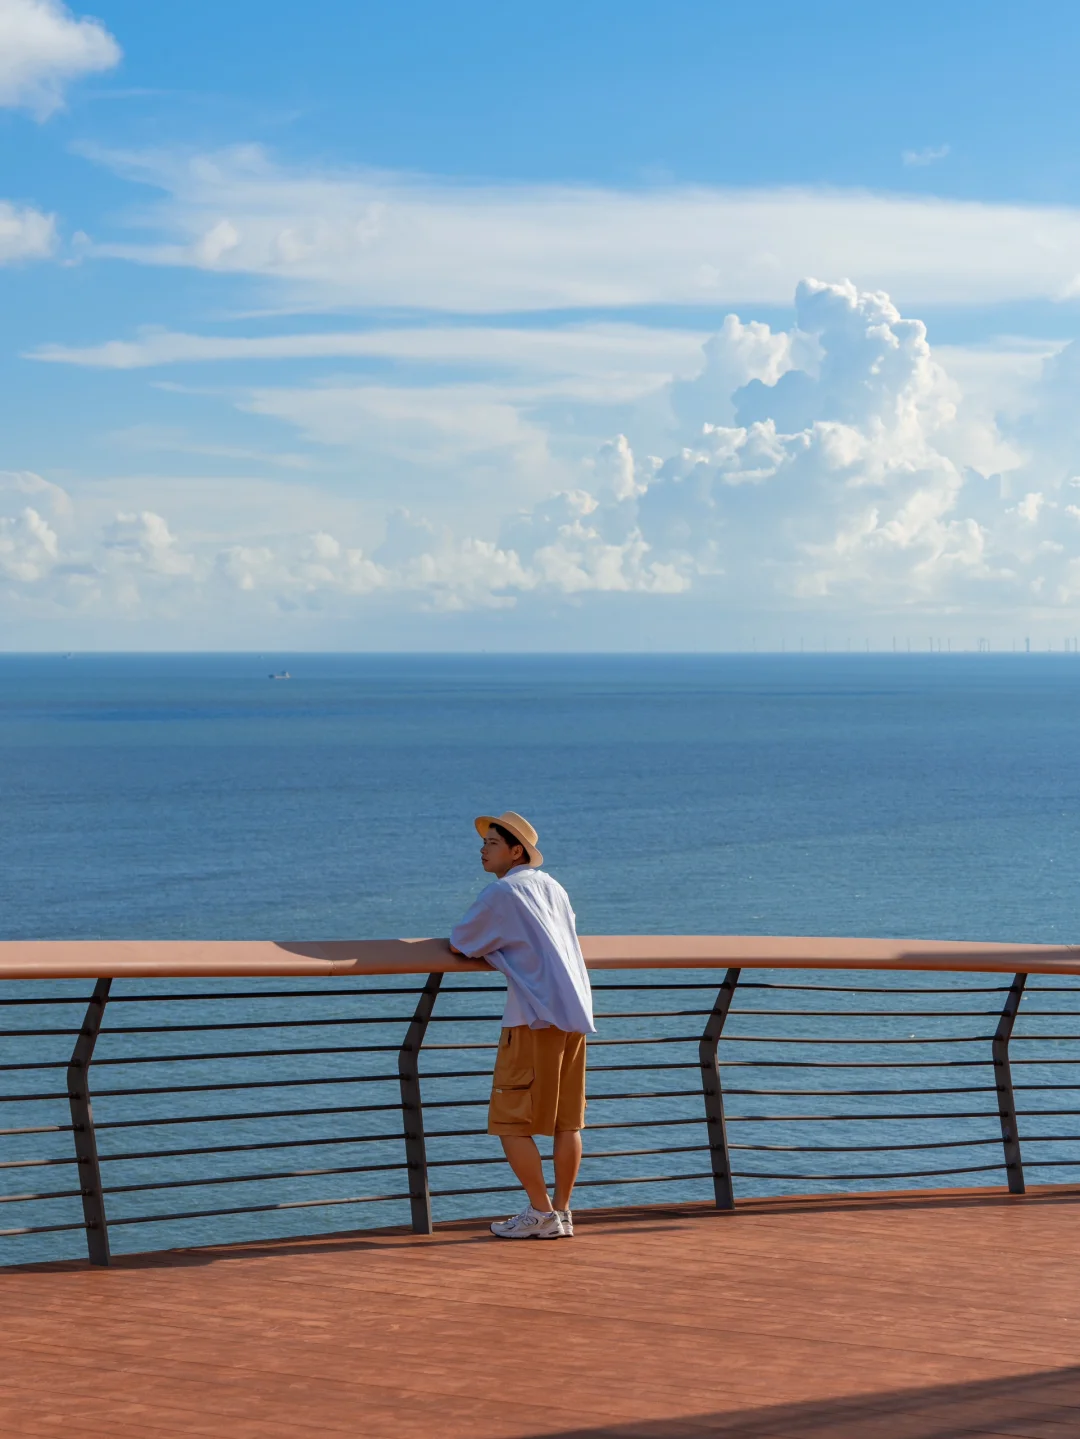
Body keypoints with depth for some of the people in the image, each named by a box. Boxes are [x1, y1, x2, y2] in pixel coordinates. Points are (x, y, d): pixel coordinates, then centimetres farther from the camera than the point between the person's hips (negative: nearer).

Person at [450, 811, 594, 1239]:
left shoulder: (500, 893, -5)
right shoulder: (553, 887, 18)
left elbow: (458, 945, 2)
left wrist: (479, 942, 21)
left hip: (536, 1016, -8)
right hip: (577, 1012, 8)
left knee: (511, 1121, -3)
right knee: (567, 1120, 9)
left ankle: (541, 1213, -4)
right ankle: (561, 1214, 12)